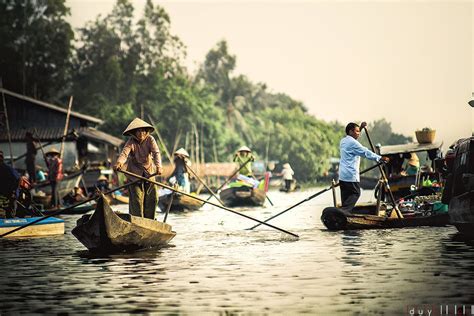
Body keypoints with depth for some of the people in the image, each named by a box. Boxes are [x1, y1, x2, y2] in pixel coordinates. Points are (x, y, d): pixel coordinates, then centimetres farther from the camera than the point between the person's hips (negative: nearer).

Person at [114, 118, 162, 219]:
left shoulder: (150, 139, -10)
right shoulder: (131, 142, -14)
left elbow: (156, 153, -24)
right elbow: (124, 153, -31)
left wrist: (158, 166, -44)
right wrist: (119, 163, -54)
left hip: (149, 173, 2)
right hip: (135, 174, -2)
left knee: (152, 198, 5)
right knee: (136, 199, -8)